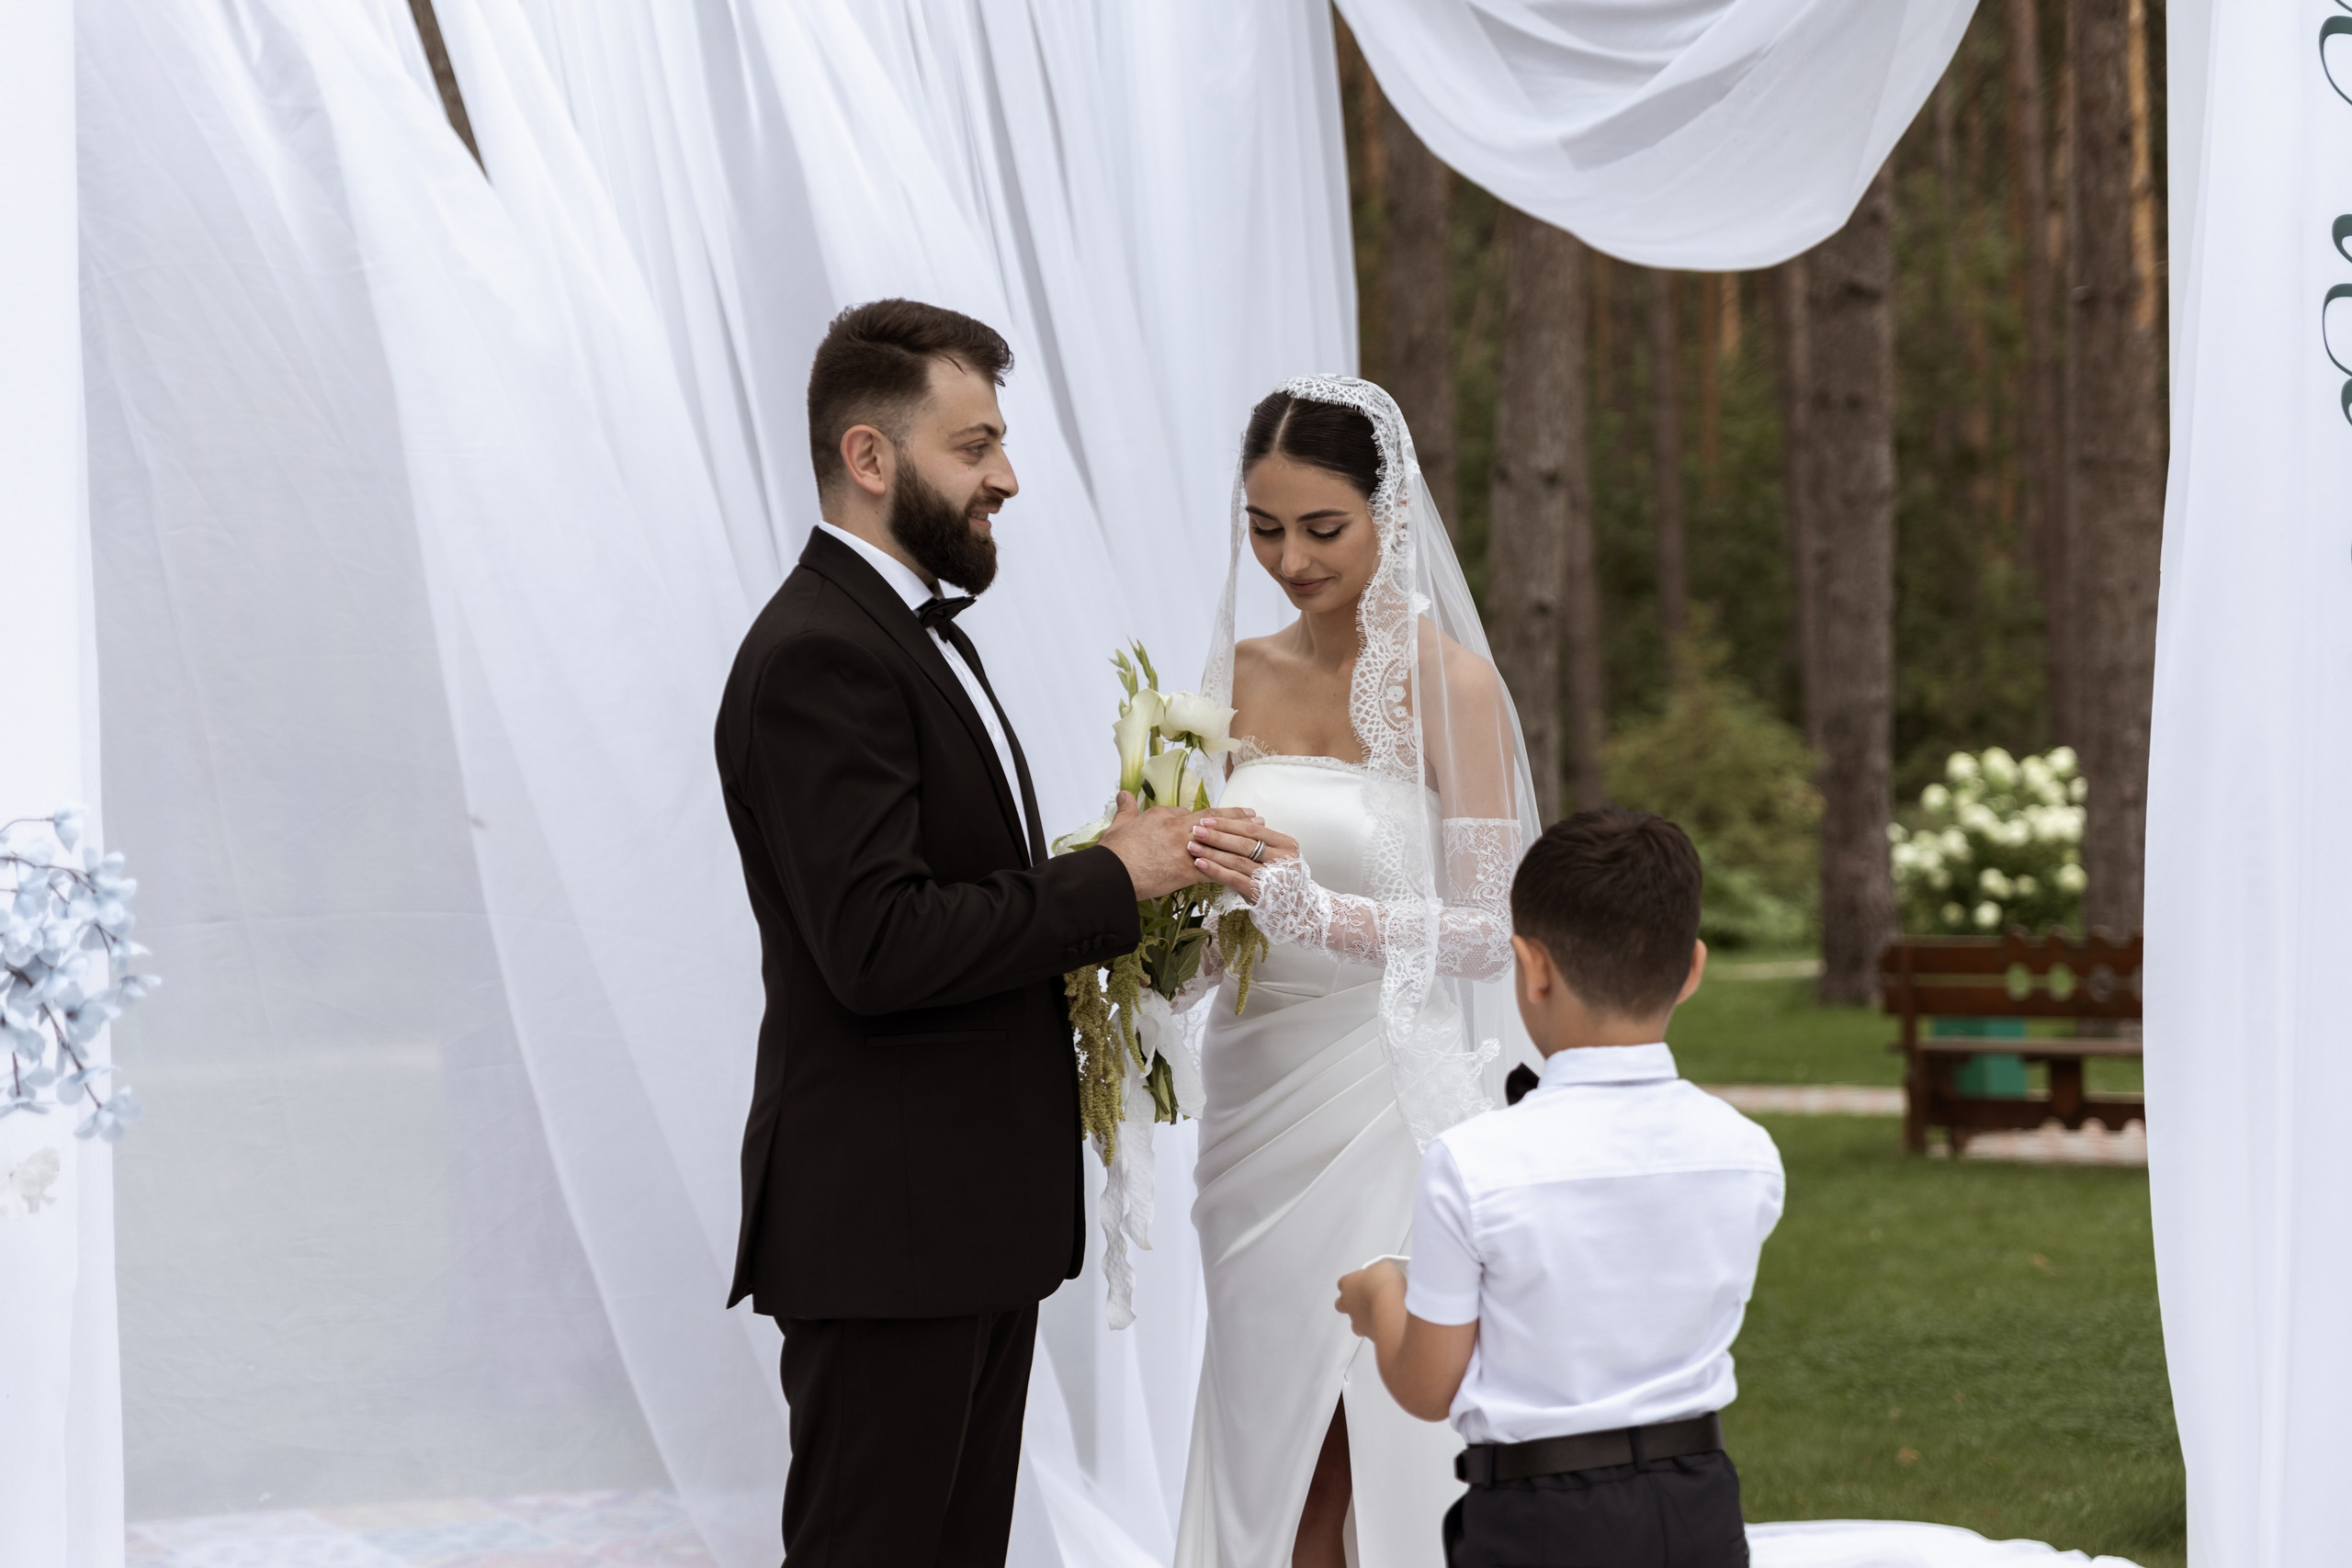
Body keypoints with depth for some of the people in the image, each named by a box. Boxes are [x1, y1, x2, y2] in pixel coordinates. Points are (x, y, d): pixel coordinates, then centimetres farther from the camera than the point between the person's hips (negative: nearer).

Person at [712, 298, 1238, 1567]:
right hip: (883, 1226, -10)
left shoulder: (915, 633, 16)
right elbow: (877, 948, -25)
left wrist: (1109, 891, 4)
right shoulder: (820, 656, -17)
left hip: (974, 1218, 10)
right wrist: (1108, 882, -16)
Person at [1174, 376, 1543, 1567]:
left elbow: (1489, 929, -11)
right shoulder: (1240, 675, 9)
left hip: (1389, 1101, -5)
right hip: (1257, 1098, 5)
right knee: (1272, 1446, 8)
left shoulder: (1449, 683, -7)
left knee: (1389, 1447, -3)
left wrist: (1315, 906, -24)